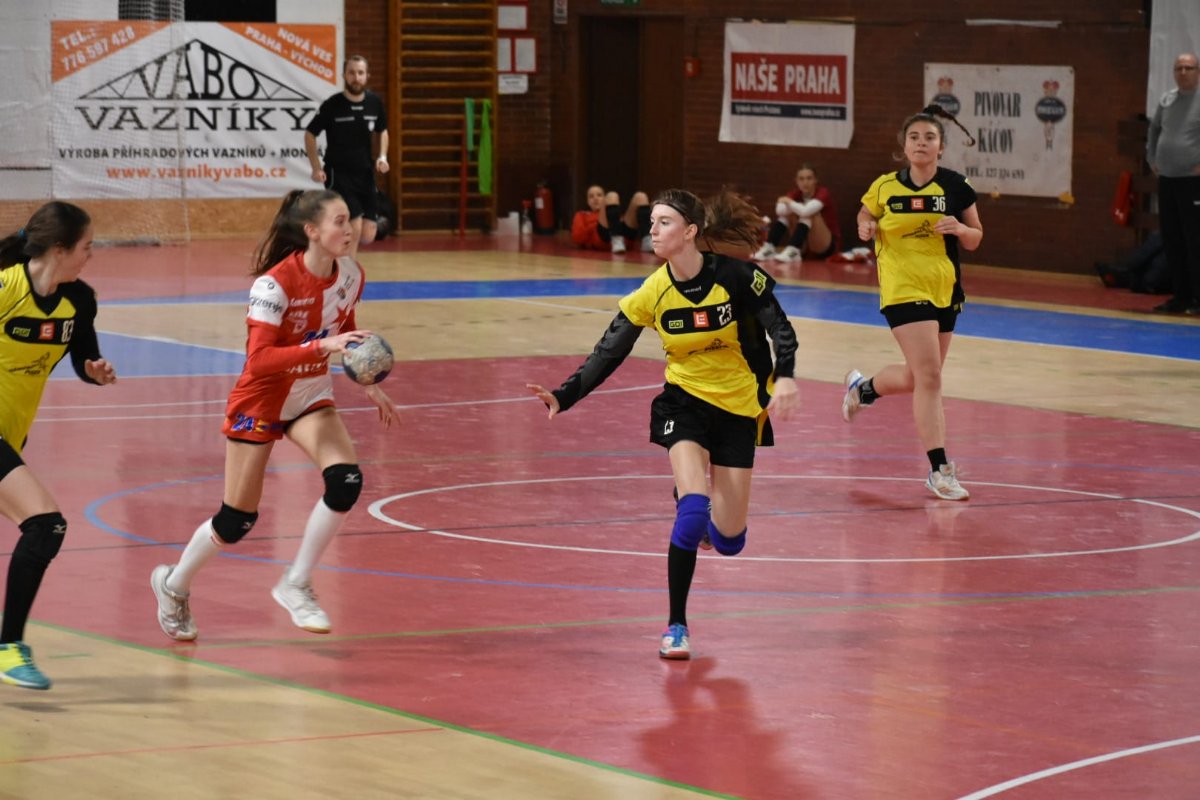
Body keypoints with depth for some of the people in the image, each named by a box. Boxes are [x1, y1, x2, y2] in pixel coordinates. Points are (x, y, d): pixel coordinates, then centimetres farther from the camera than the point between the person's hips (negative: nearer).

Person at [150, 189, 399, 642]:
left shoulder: (350, 276, -8)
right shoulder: (276, 283, -27)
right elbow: (259, 359, -34)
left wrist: (370, 386, 9)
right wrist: (322, 346, -44)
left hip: (311, 399, 5)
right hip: (261, 399, -5)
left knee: (346, 482, -20)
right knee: (237, 520, 0)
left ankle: (296, 584, -2)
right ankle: (174, 585, 28)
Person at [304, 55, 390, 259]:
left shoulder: (375, 103, 0)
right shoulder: (332, 105, -12)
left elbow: (381, 132, 18)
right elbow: (310, 134, 1)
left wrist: (382, 157, 1)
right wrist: (317, 168, -7)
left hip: (365, 174, 5)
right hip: (338, 175, -5)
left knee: (368, 236, 2)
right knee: (355, 227, -16)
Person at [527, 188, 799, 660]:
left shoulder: (735, 276, -17)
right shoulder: (651, 294, -11)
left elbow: (780, 328, -10)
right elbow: (607, 354, -6)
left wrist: (784, 377, -27)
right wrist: (563, 397, -18)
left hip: (739, 408, 0)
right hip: (685, 403, 0)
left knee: (728, 541, 1)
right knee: (693, 505, -24)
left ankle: (699, 519, 41)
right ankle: (676, 627, -12)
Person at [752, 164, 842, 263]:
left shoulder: (823, 193, -16)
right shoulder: (796, 194, -2)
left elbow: (805, 211, -35)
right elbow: (780, 211, -21)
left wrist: (789, 202, -19)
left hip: (827, 246, -5)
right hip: (804, 248, 5)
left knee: (809, 213, -28)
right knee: (787, 211, -12)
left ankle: (793, 251, -41)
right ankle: (769, 249, -24)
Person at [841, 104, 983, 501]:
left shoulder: (955, 186, -2)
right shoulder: (885, 186, -4)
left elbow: (974, 240, 5)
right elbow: (865, 215, 16)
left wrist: (960, 229, -16)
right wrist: (866, 227, -7)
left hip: (944, 290, 4)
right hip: (903, 289, -4)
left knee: (915, 378, 15)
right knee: (929, 376, -14)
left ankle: (863, 387, 48)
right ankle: (939, 469, -10)